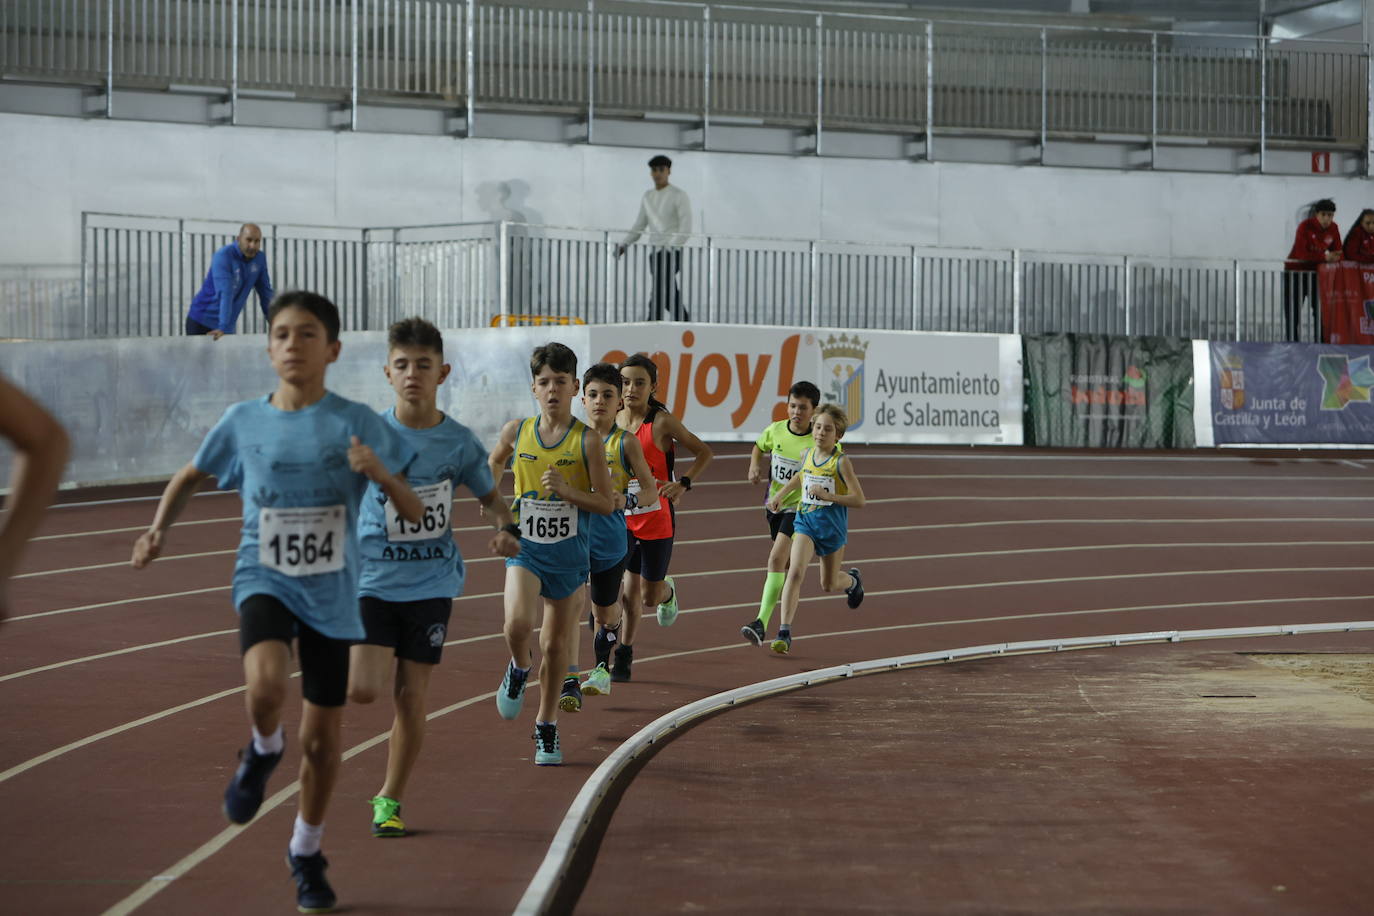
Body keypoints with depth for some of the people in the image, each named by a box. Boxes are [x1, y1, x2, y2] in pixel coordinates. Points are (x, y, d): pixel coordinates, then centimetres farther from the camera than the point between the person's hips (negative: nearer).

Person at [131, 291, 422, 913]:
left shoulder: (358, 423, -8)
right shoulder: (243, 422, -2)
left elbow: (414, 513, -7)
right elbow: (190, 476, 17)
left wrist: (383, 474, -26)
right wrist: (159, 529, 1)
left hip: (331, 597, 0)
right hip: (265, 582, 0)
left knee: (323, 736, 9)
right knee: (266, 685, -33)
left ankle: (306, 853, 35)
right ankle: (264, 750, 4)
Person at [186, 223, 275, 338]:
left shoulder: (260, 258, 0)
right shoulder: (223, 256, -19)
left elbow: (265, 292, 7)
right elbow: (224, 294, -29)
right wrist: (223, 328, -38)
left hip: (227, 325, 5)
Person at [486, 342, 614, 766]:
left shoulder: (587, 440, -9)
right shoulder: (516, 431, -2)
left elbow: (607, 503, -8)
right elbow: (495, 460, 21)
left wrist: (568, 491, -22)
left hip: (568, 554, 0)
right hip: (524, 547, 0)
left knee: (556, 643, 10)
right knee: (517, 626, -25)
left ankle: (546, 728, 28)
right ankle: (519, 668, 11)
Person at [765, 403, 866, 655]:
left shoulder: (841, 462, -13)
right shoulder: (807, 455, 2)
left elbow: (859, 500, -15)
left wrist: (827, 495, -24)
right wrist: (780, 495, 19)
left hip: (832, 524, -3)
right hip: (805, 520, 3)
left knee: (828, 584, 13)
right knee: (795, 572, -19)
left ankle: (852, 580, 51)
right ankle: (784, 633, -20)